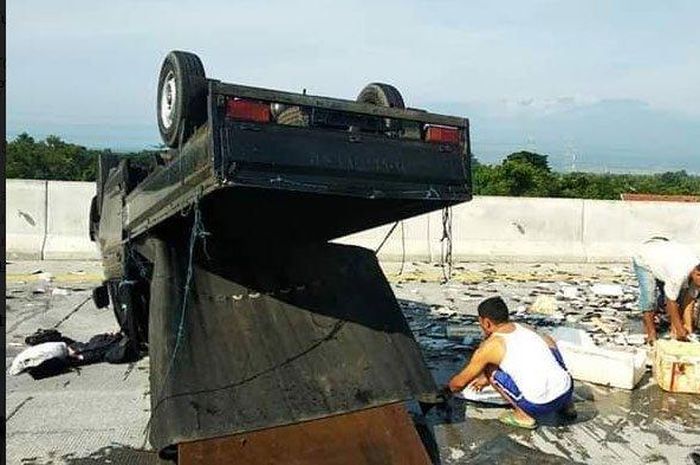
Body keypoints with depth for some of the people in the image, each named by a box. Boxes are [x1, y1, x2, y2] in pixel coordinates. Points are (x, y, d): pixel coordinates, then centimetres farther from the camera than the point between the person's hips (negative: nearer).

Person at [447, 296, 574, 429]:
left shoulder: (489, 347, -2)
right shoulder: (524, 328, 15)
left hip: (540, 406, -5)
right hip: (567, 391, 6)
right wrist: (487, 380, 47)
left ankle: (523, 416, 6)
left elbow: (460, 382, 11)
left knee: (489, 369, 11)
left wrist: (445, 391, 34)